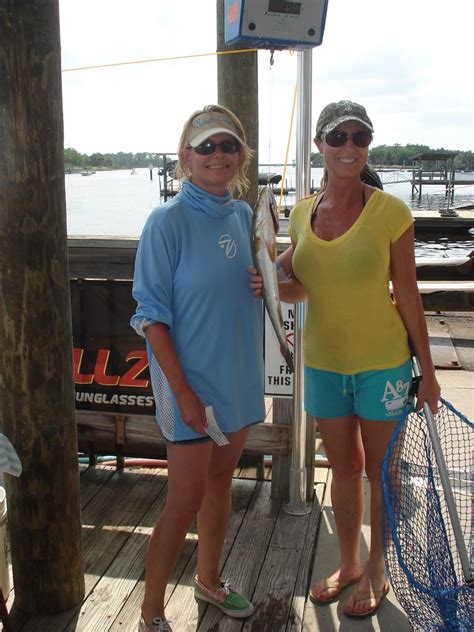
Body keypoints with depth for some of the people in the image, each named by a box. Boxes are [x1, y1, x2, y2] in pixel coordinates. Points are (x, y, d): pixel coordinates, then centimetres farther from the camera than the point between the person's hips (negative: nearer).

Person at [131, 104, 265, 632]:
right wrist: (183, 392, -18)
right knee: (186, 500, 0)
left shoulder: (244, 215, 4)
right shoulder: (167, 222, -15)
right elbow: (152, 315, -15)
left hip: (238, 377, 6)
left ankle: (209, 579, 41)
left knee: (220, 481, 19)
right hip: (192, 382, -6)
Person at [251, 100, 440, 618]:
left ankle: (376, 571, 33)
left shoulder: (389, 212, -12)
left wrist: (427, 372, -4)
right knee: (343, 468, 18)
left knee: (380, 473, 12)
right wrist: (270, 286, -12)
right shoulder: (302, 213, 0)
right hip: (323, 362, 4)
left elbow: (407, 297, -8)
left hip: (382, 363, -4)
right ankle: (348, 565, 38)